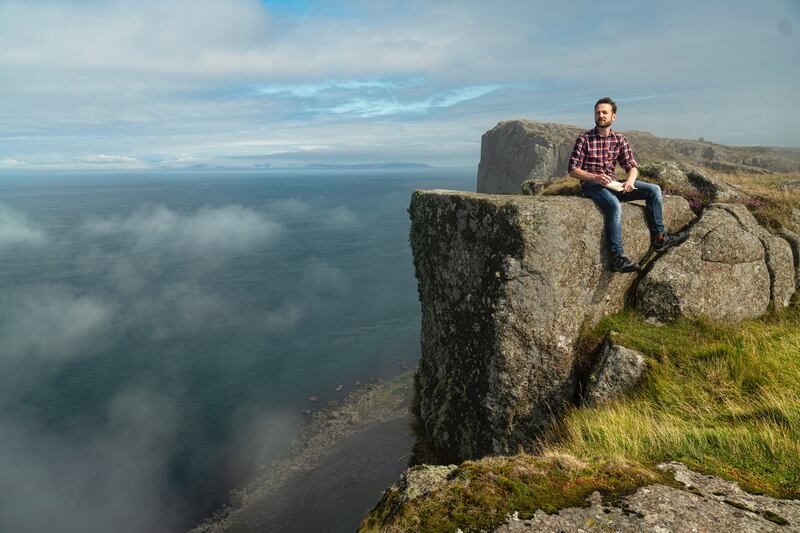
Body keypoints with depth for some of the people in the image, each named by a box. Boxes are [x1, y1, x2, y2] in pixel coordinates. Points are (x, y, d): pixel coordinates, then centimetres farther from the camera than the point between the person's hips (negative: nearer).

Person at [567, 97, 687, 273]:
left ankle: (658, 238, 0)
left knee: (654, 190, -7)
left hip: (612, 184, 6)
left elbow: (632, 166, 7)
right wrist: (595, 177, -23)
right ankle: (617, 258, -35)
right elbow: (572, 169, -7)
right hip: (591, 184, -6)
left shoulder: (620, 139, 10)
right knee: (614, 205, -35)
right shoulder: (584, 139, -3)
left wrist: (630, 180, -17)